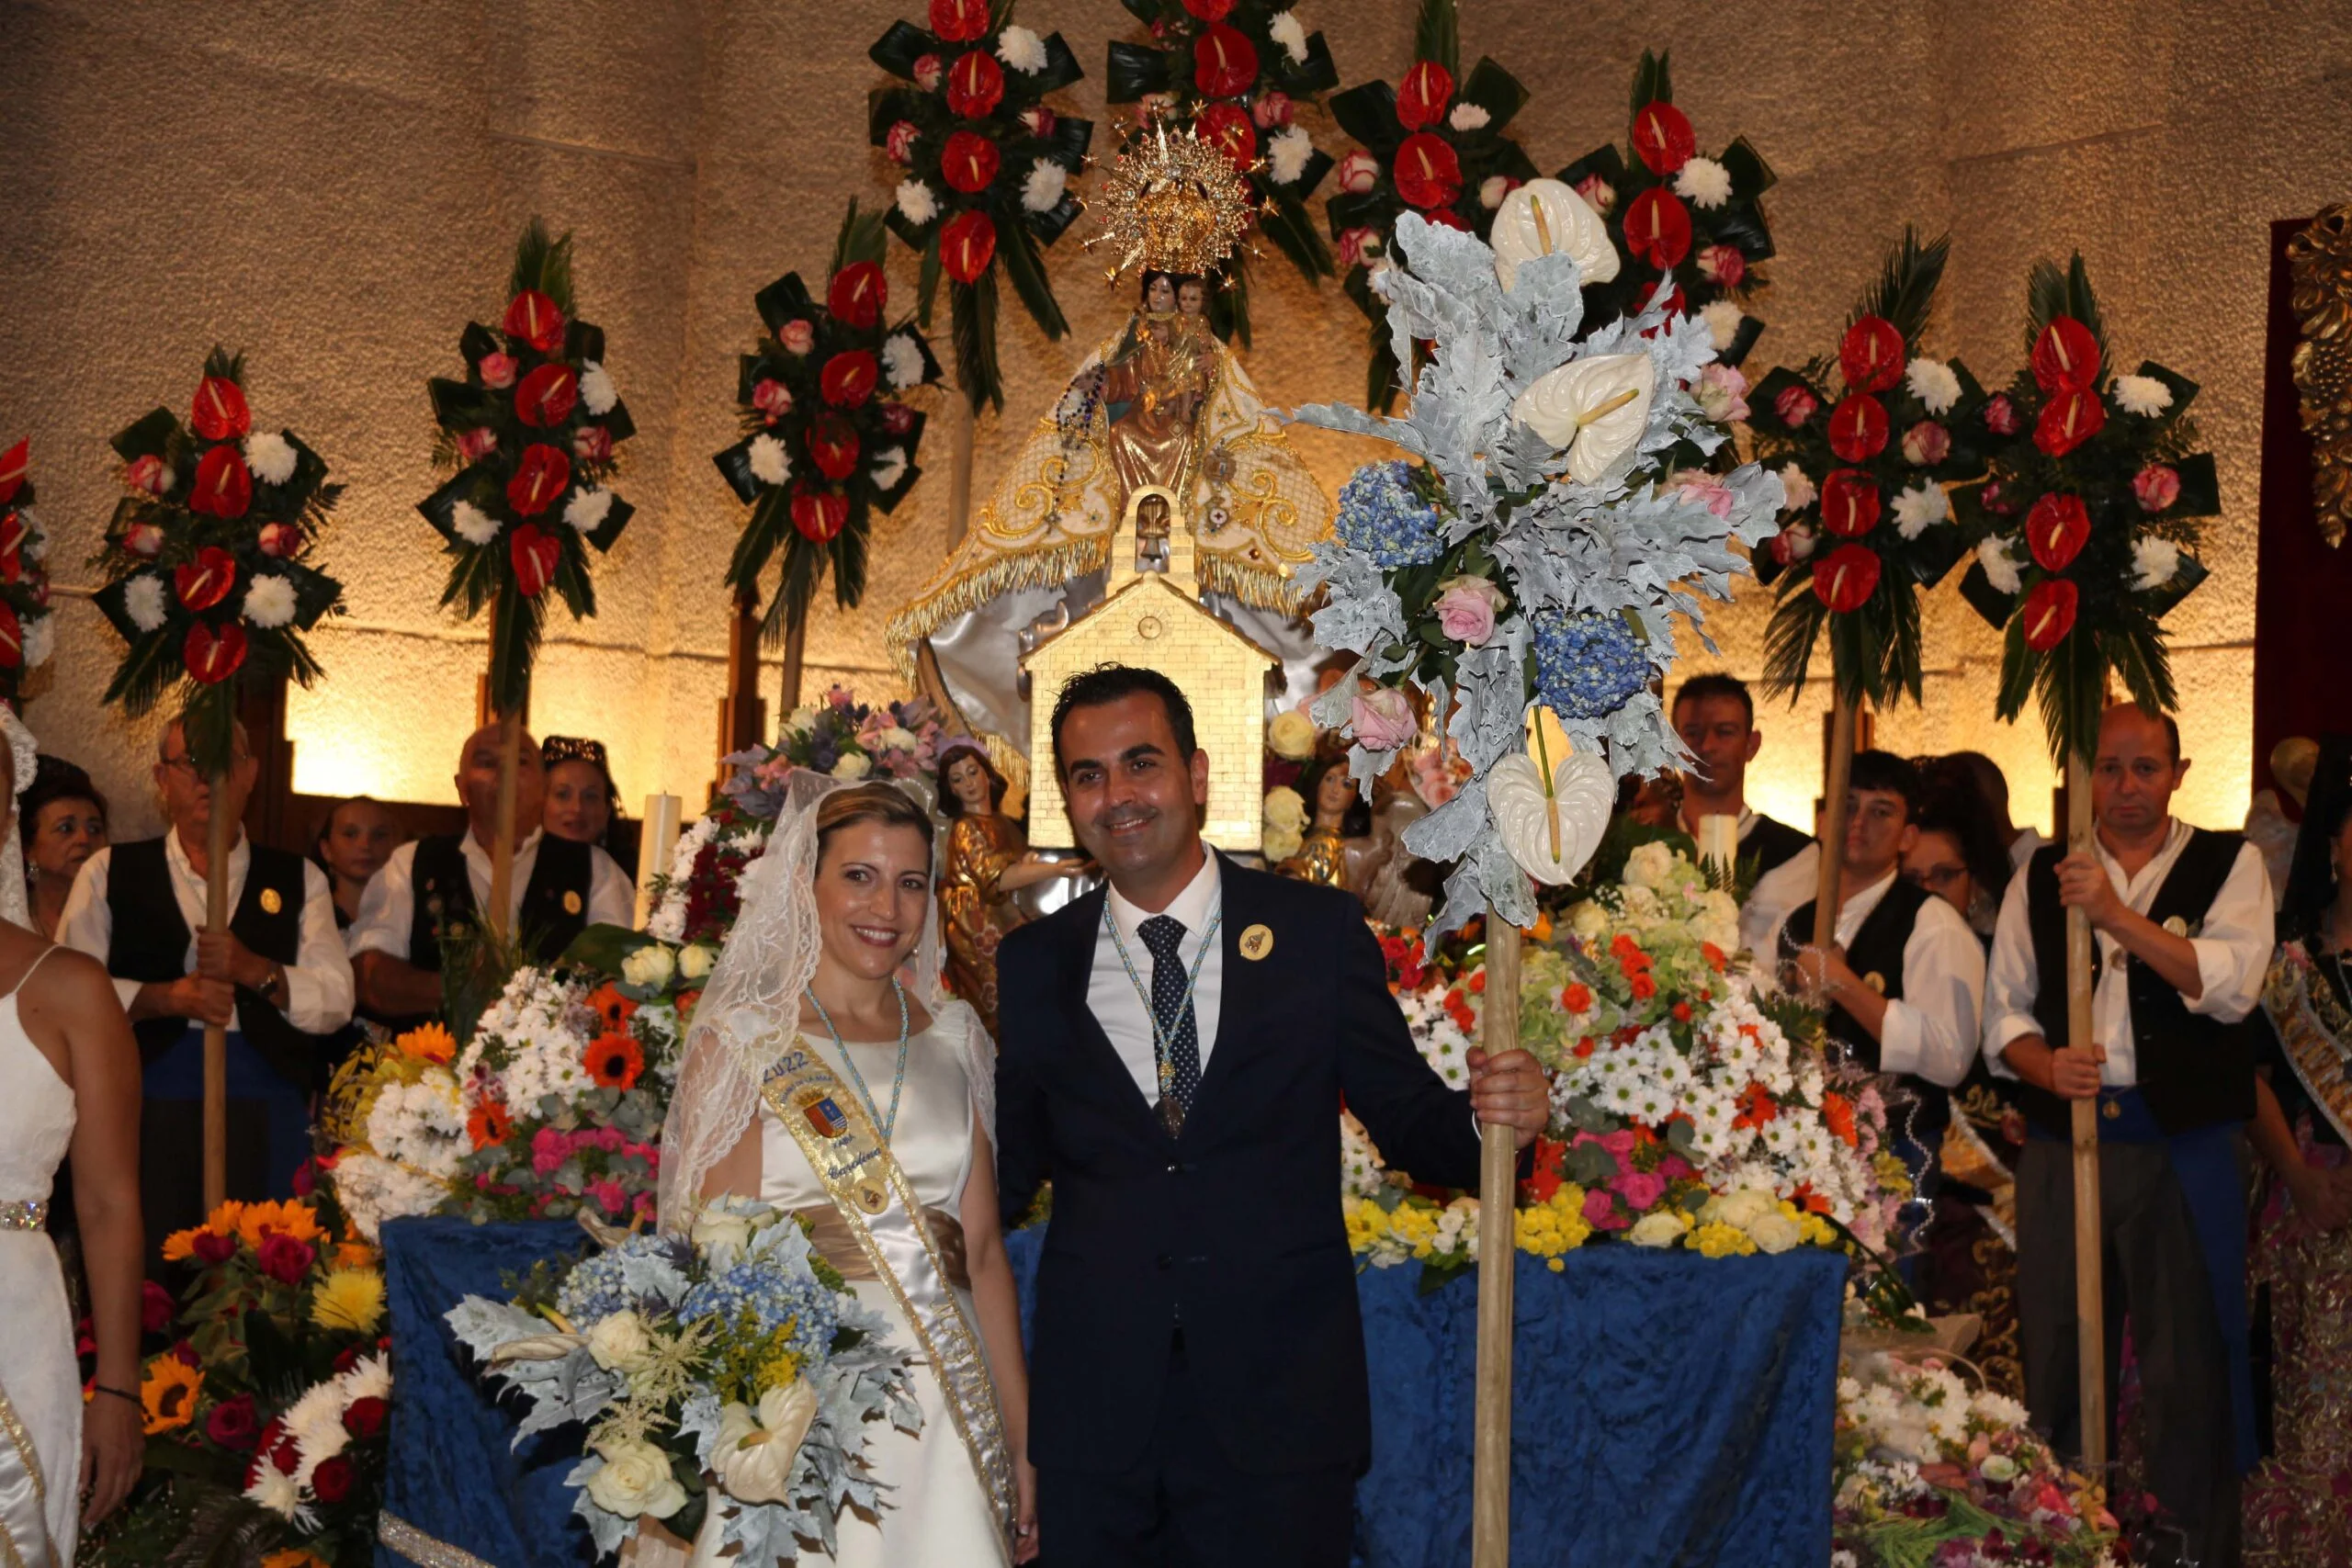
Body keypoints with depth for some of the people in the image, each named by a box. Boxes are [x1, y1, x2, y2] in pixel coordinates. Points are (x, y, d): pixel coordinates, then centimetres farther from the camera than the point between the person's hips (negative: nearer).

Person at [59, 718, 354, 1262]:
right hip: (144, 1108, -1)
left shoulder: (298, 879, 10)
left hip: (267, 1114, 1)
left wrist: (256, 971, -15)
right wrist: (165, 997, -15)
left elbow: (336, 1001, 1)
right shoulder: (110, 872, 9)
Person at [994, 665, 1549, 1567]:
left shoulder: (1319, 932, 0)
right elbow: (1011, 1163, 11)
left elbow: (1407, 1118, 3)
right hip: (1094, 1414, 2)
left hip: (1278, 1403, -1)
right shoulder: (1032, 965, 6)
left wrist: (1489, 1120, -17)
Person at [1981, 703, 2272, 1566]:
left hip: (2186, 1147, -2)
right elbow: (2003, 1010, 8)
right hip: (2061, 1143, 3)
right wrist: (2046, 1066, -13)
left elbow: (2230, 986, -14)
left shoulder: (2229, 864, 2)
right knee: (2058, 1364, 10)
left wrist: (2119, 916, -22)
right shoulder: (2039, 875, 10)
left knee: (2189, 1367, 3)